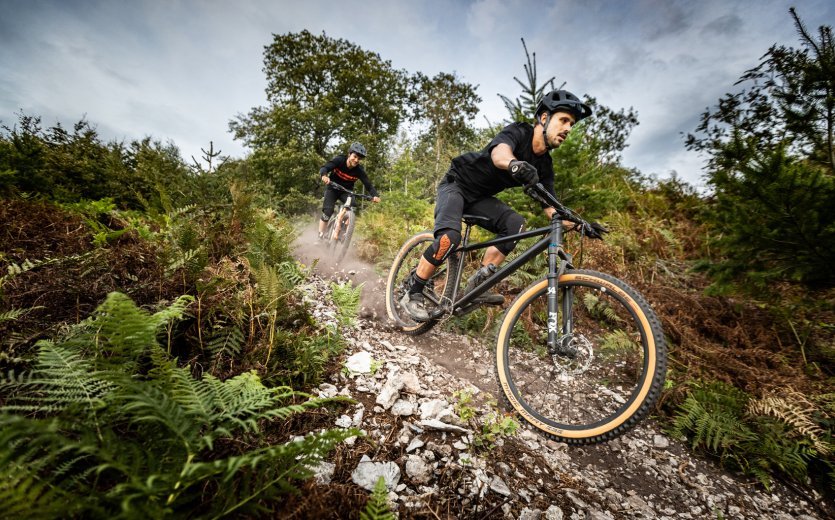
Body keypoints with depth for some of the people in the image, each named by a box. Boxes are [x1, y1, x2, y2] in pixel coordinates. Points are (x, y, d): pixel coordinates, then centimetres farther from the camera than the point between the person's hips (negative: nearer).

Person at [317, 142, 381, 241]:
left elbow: (368, 185, -22)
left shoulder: (359, 170, -19)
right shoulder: (339, 160, -22)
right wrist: (324, 176, -57)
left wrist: (375, 195, -42)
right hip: (333, 189, -1)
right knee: (327, 212, -15)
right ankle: (320, 236, -2)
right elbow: (324, 168, -33)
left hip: (346, 191, 2)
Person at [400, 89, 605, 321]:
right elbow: (499, 153, -42)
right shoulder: (518, 132, -19)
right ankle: (412, 294, -11)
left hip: (479, 197, 6)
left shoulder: (544, 165, 0)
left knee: (515, 223, -19)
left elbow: (550, 208, -4)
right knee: (450, 238, -29)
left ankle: (476, 286, -14)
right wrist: (514, 164, -64)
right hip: (456, 184, -6)